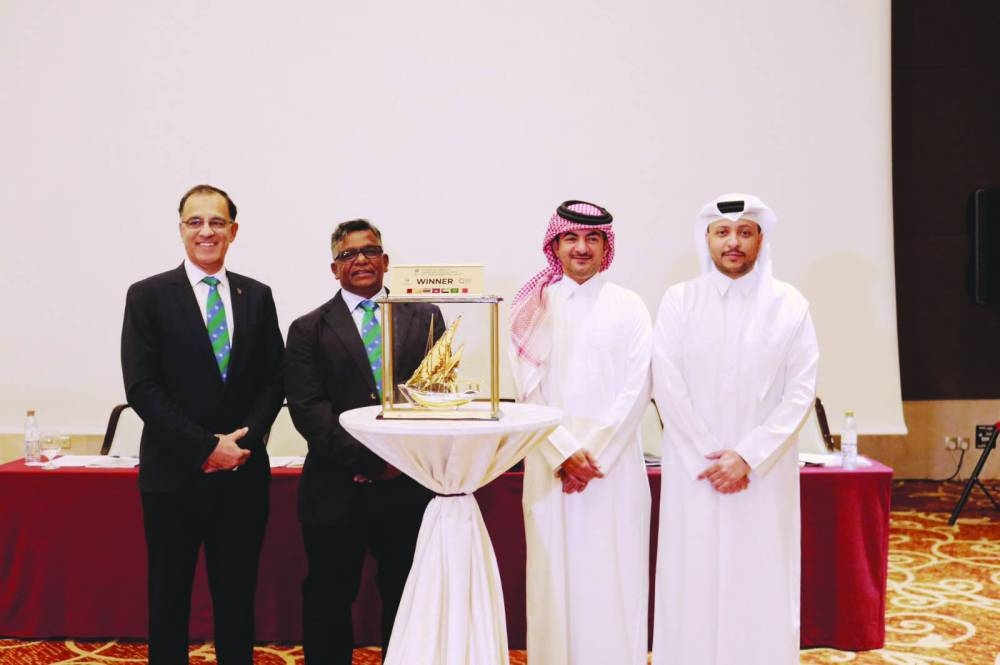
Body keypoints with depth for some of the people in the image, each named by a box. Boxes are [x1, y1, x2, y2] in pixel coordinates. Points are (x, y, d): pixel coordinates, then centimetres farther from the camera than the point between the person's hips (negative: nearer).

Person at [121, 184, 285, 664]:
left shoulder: (257, 296, 8)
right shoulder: (148, 296, -2)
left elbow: (273, 380, 6)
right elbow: (141, 388, -8)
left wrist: (244, 439, -10)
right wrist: (206, 446, -14)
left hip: (243, 472, 2)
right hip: (174, 474, -2)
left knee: (237, 597, 11)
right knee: (169, 598, 9)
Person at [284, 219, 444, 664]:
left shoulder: (425, 318, 8)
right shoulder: (309, 330, 4)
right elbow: (308, 409, -5)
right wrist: (367, 460, -16)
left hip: (410, 489, 1)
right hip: (338, 492, -1)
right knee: (328, 603, 9)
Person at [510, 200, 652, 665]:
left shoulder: (628, 308, 4)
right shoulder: (534, 308, 6)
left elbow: (636, 388, -2)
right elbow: (527, 389, 0)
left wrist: (593, 453, -10)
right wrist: (565, 452, -10)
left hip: (614, 464, 0)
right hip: (551, 464, 1)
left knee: (613, 577, 2)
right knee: (555, 574, 4)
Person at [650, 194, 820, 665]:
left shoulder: (790, 306, 2)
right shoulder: (678, 301, 2)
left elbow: (801, 391, -3)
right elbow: (667, 387, -3)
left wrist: (747, 457, -11)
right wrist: (709, 458, -9)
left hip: (765, 472, 0)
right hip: (694, 470, 0)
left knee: (760, 585, 5)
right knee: (693, 585, 4)